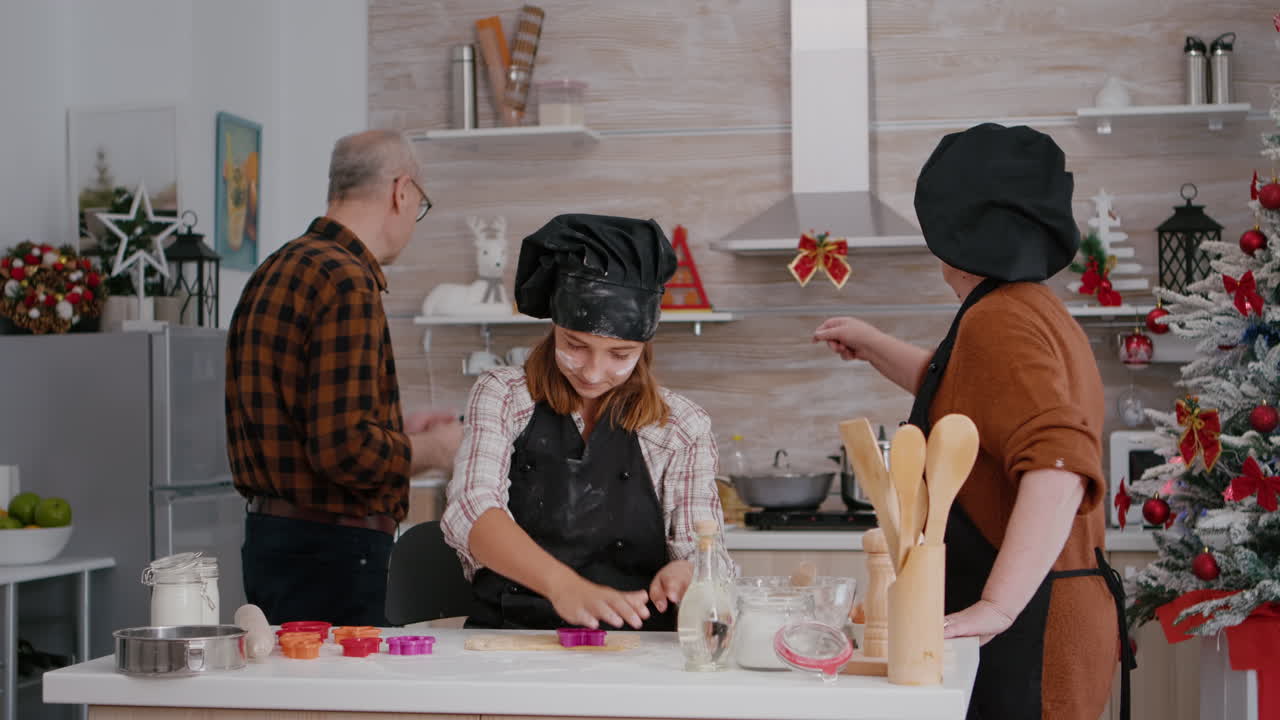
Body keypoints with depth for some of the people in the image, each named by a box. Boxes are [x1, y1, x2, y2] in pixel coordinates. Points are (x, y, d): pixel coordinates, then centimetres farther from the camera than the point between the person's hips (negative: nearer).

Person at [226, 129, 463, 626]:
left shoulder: (275, 271, 13)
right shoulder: (347, 283, -17)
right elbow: (345, 448, -23)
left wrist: (396, 431, 21)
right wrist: (426, 450, -5)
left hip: (269, 533, 10)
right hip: (332, 548, -10)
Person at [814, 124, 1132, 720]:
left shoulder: (999, 322, -18)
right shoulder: (1034, 311, 15)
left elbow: (1058, 469, -32)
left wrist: (996, 607, -35)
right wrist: (873, 347, 40)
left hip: (1027, 631, -10)